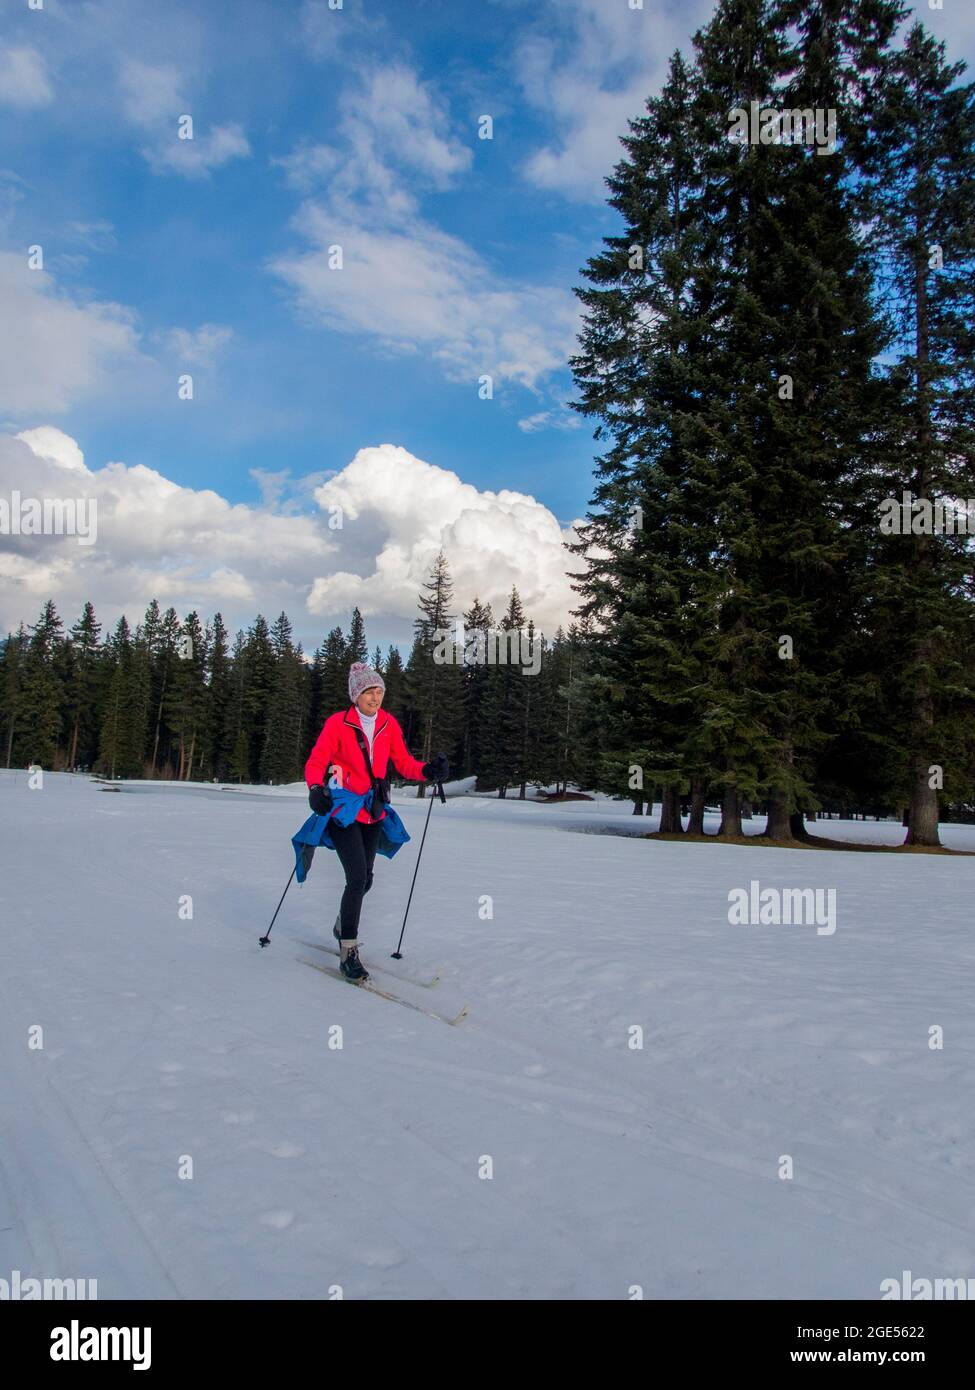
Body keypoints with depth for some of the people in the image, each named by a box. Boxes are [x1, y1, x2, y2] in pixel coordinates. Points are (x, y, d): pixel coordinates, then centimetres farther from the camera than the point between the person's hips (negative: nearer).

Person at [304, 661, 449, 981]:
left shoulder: (388, 724, 3)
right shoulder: (338, 723, -10)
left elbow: (402, 762, 5)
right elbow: (315, 762, -11)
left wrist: (427, 771, -14)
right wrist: (316, 789, -30)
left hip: (372, 811, 5)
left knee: (364, 880, 14)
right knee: (357, 877, -17)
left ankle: (343, 927, 42)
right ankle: (348, 952, -6)